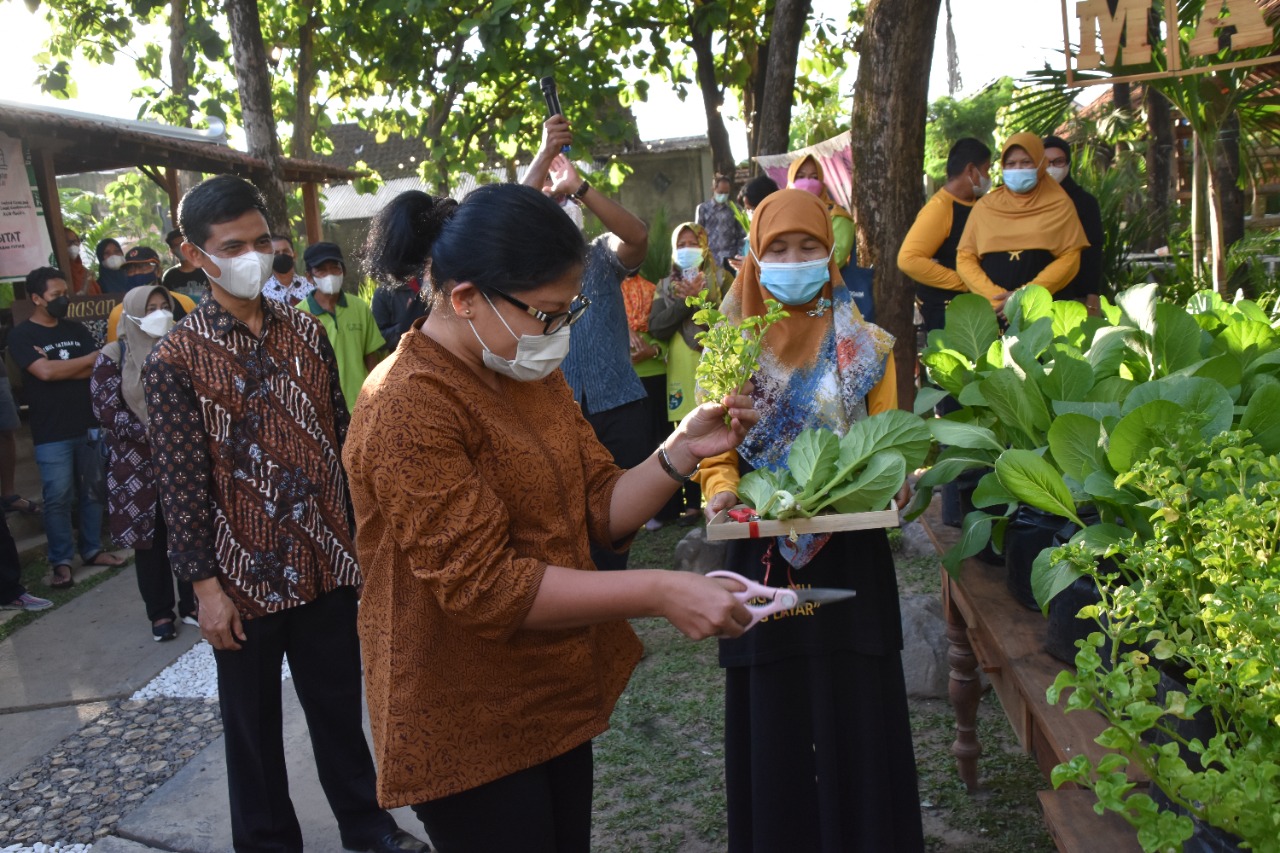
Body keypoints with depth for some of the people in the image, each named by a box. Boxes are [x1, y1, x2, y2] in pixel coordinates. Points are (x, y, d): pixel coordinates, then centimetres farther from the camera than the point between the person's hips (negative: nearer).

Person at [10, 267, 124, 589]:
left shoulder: (76, 330, 10)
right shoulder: (21, 335, -4)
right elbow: (45, 372, -18)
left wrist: (59, 369, -14)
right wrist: (91, 358, -8)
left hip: (88, 424, 5)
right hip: (51, 433, -5)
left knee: (94, 490, 10)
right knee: (58, 497, -1)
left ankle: (93, 549, 23)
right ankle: (61, 561, 8)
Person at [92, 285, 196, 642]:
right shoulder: (114, 356, -2)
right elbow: (106, 410, -8)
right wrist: (152, 432, -18)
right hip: (137, 464, -2)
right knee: (150, 538, 4)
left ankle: (191, 604, 20)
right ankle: (160, 614, 16)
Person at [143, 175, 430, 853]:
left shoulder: (307, 334, 3)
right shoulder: (175, 359, -9)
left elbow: (341, 441, 8)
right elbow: (179, 480, -10)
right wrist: (205, 585, -11)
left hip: (327, 565, 4)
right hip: (244, 576, -3)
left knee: (339, 707, 17)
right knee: (254, 724, 14)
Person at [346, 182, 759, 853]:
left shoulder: (532, 373, 5)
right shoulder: (410, 408, -22)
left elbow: (602, 512, 5)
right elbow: (483, 585, -26)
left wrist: (682, 450, -12)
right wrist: (658, 593, -28)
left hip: (554, 703, 8)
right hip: (468, 732, -8)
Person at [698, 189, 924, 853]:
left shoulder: (865, 347, 4)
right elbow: (716, 453, 6)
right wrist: (721, 491, -14)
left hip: (851, 553, 0)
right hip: (763, 555, 1)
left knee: (853, 713, 3)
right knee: (771, 713, 6)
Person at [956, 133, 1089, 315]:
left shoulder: (1059, 204, 7)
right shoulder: (985, 205, 10)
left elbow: (1070, 258, 0)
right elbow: (965, 258, 6)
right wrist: (996, 296, -9)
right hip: (991, 310, 1)